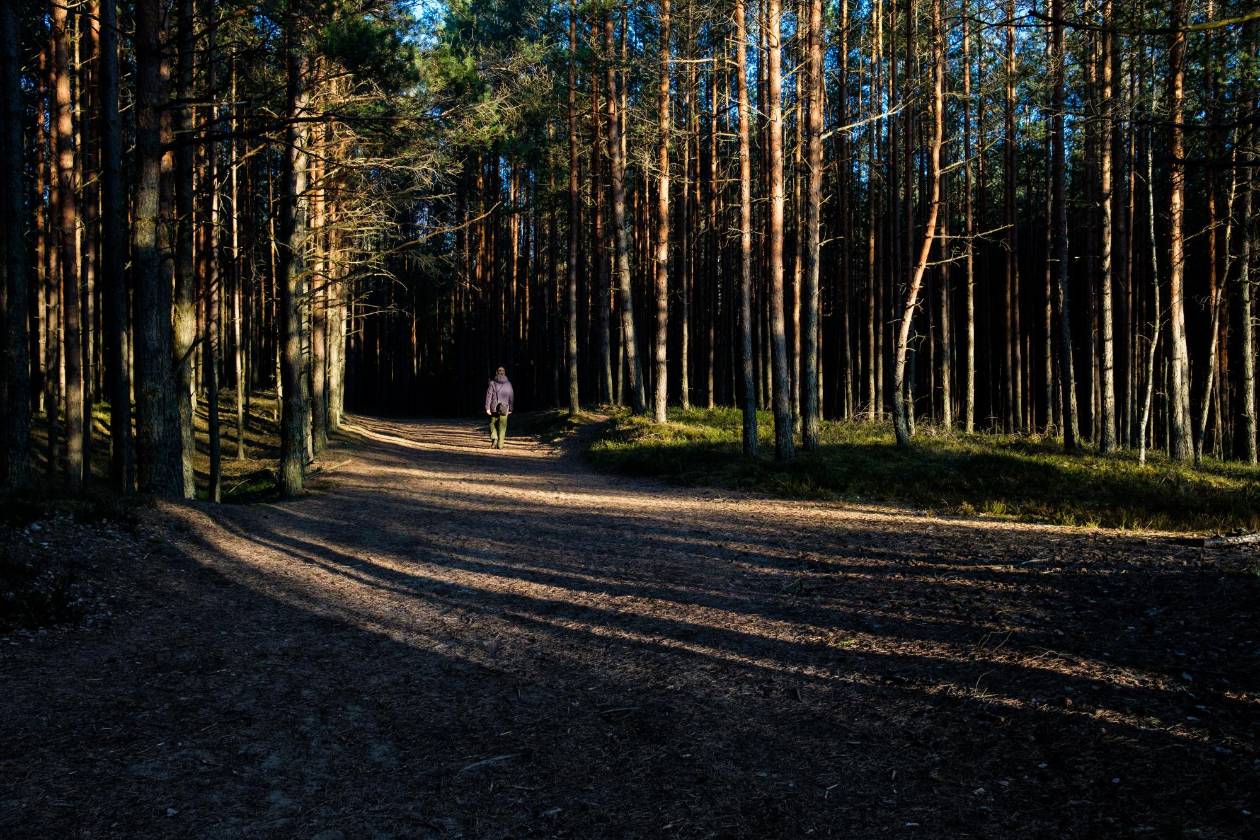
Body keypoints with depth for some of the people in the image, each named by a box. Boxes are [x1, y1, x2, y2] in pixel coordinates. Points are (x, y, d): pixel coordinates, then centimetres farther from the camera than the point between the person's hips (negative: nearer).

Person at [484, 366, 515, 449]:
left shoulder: (492, 383, -3)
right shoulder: (508, 384, 2)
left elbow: (489, 395, -7)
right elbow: (511, 397, 6)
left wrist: (487, 408, -5)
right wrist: (511, 408, 14)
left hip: (494, 408, -1)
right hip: (504, 409, 1)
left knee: (493, 424, 14)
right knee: (502, 426, 7)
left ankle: (494, 438, -8)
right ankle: (500, 444, 4)